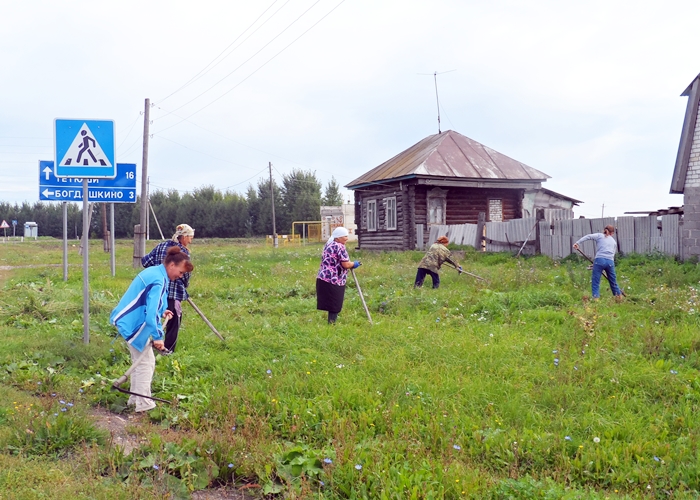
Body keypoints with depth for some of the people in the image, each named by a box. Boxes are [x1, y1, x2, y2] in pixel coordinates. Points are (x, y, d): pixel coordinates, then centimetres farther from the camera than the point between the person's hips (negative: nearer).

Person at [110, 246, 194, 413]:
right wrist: (157, 337, -23)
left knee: (140, 361, 19)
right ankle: (143, 405, 5)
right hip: (133, 325, -10)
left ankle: (135, 398, 31)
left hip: (131, 321, 10)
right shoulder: (158, 281, -23)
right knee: (146, 363, -2)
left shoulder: (154, 271, 8)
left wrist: (161, 312, 10)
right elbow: (151, 313, -29)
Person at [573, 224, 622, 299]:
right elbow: (613, 254, 21)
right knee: (613, 281, 19)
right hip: (610, 262, 3)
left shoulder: (599, 235, 15)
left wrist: (577, 243, -8)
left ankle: (596, 298, -13)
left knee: (595, 282, -2)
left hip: (599, 260, -3)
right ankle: (619, 297, 29)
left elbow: (588, 236, -1)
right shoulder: (614, 241, 25)